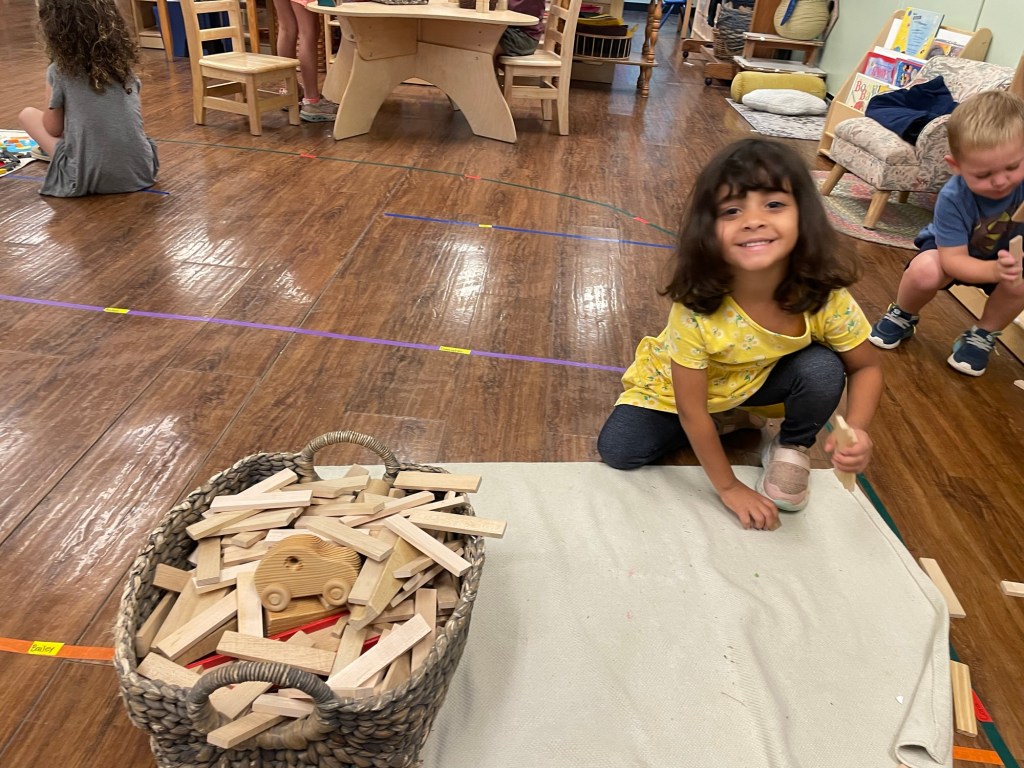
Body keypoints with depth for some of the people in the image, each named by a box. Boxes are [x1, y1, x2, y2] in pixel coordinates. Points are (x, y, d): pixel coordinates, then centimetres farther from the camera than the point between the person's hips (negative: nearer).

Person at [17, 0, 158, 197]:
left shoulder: (59, 71, -7)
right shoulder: (123, 63, 4)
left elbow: (54, 129, 3)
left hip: (88, 178, -6)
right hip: (140, 170, 6)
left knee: (27, 114, 15)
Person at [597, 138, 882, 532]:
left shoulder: (826, 298, -29)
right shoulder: (695, 308, -36)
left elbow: (866, 367, -10)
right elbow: (690, 409, -25)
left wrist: (856, 431, -30)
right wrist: (728, 487, -17)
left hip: (760, 380, 1)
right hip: (678, 386, -1)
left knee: (822, 368, -26)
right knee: (618, 450, -15)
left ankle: (790, 450, 4)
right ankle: (730, 421, 7)